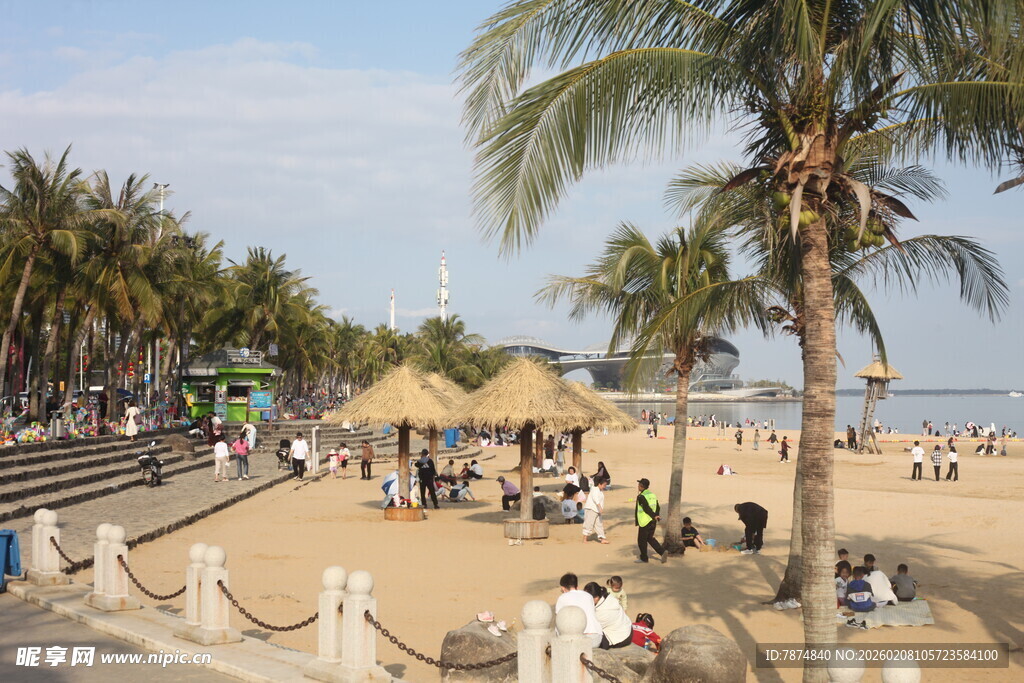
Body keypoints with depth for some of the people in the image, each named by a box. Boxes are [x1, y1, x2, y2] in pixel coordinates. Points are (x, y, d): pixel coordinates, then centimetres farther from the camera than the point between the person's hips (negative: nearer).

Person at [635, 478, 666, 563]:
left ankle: (644, 558, 16)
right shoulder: (653, 495, 8)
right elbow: (658, 507, 9)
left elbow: (646, 508, -22)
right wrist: (656, 516, 13)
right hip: (653, 522, 8)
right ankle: (662, 552, 5)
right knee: (650, 538, 19)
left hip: (644, 522, -7)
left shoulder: (641, 497, -15)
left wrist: (654, 516, -19)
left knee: (642, 540, 8)